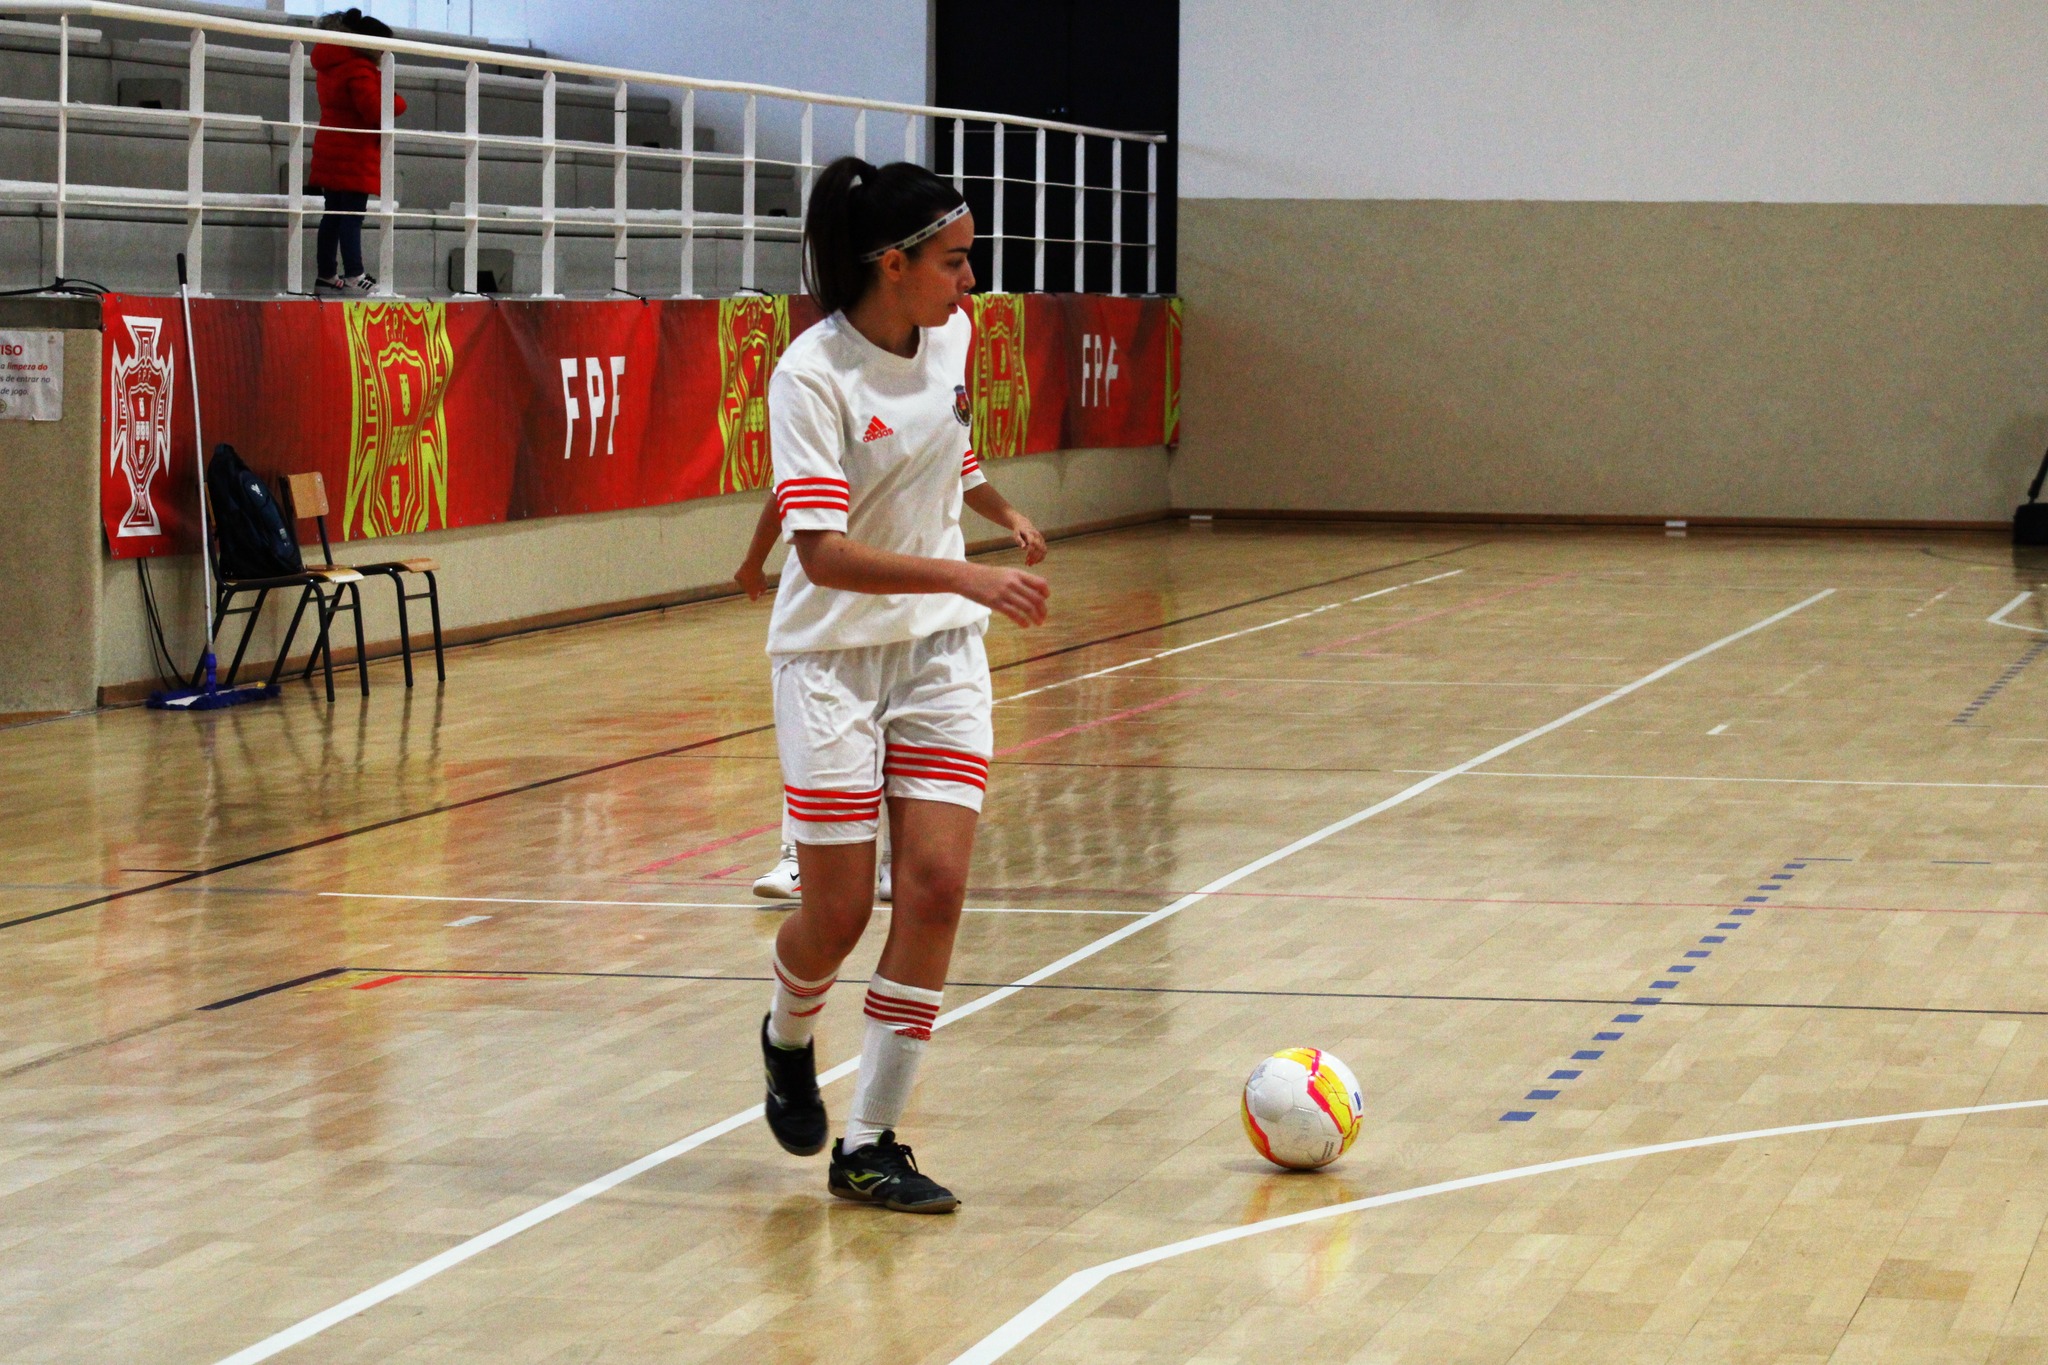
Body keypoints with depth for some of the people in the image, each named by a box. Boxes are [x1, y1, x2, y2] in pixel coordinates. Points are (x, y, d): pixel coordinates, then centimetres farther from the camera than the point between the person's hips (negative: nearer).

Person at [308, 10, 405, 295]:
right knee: (352, 216, -11)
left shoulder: (331, 66, 15)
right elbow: (374, 110, -23)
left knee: (333, 215, 12)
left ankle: (326, 274, 15)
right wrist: (398, 102, -5)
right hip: (355, 155, -9)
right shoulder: (359, 69, -17)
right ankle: (353, 276, -15)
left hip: (331, 151, 9)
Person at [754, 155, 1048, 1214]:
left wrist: (1002, 512, 36)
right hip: (832, 655, -5)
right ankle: (789, 1039, 34)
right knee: (839, 913, -2)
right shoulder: (812, 374, -20)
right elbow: (825, 553, -28)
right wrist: (964, 577, -37)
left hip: (942, 649, 5)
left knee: (936, 886, -7)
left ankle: (868, 1144, 0)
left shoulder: (950, 334, 0)